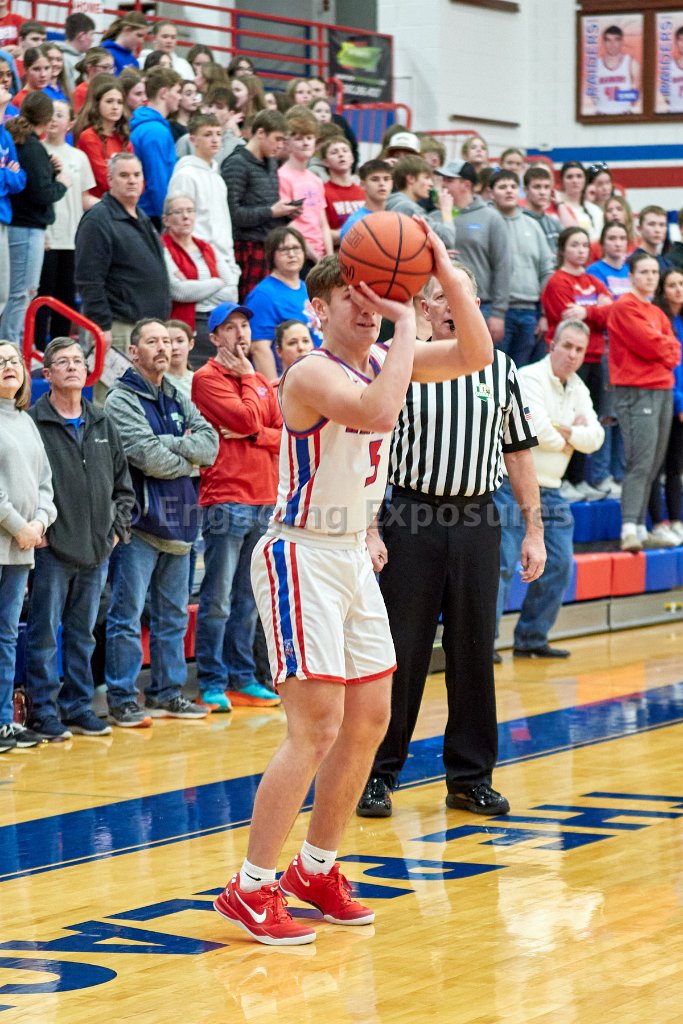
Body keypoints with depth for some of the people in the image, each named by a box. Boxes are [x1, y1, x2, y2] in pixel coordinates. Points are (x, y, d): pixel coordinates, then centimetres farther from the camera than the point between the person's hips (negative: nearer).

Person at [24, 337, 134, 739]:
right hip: (51, 551, -5)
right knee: (45, 634, -1)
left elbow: (123, 483, 19)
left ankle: (78, 706, 20)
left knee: (83, 634, 13)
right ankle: (44, 710, 5)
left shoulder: (103, 424, 13)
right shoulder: (33, 422, -6)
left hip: (97, 551, 6)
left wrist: (117, 526, 9)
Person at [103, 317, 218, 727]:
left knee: (173, 616, 13)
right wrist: (189, 459, -3)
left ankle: (167, 693, 22)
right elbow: (149, 458, -18)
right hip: (141, 523, -7)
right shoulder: (122, 400, -7)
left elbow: (210, 443, 2)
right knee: (128, 616, -5)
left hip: (178, 522, 7)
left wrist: (170, 444, -12)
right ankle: (123, 700, -1)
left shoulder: (178, 400, 15)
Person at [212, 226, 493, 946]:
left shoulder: (380, 362, 7)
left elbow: (474, 355, 4)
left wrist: (447, 277, -9)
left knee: (369, 720, 12)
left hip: (352, 558, 9)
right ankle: (249, 890, -7)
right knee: (318, 729, -13)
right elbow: (377, 414, -39)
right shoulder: (314, 374, -19)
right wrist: (407, 324, -32)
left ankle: (315, 871, 24)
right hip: (301, 558, -9)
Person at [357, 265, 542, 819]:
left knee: (474, 653, 6)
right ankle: (379, 775, 8)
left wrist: (534, 530, 8)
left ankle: (470, 776, 15)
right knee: (400, 653, -1)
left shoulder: (500, 367, 8)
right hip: (413, 521, -3)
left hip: (477, 522, 3)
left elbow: (518, 451, 12)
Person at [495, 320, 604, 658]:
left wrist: (563, 432, -12)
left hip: (549, 491, 8)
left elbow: (595, 438, 4)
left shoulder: (578, 389, 13)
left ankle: (532, 640, 18)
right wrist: (572, 435, -4)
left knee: (558, 566, 8)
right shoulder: (531, 378, -11)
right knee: (502, 565, -13)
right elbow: (539, 431, -22)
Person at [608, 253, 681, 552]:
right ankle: (629, 528, -21)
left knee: (654, 465, 6)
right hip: (637, 391, -8)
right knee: (640, 463, -16)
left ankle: (641, 527, 8)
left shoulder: (657, 312, 20)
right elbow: (649, 343, -14)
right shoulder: (625, 307, -6)